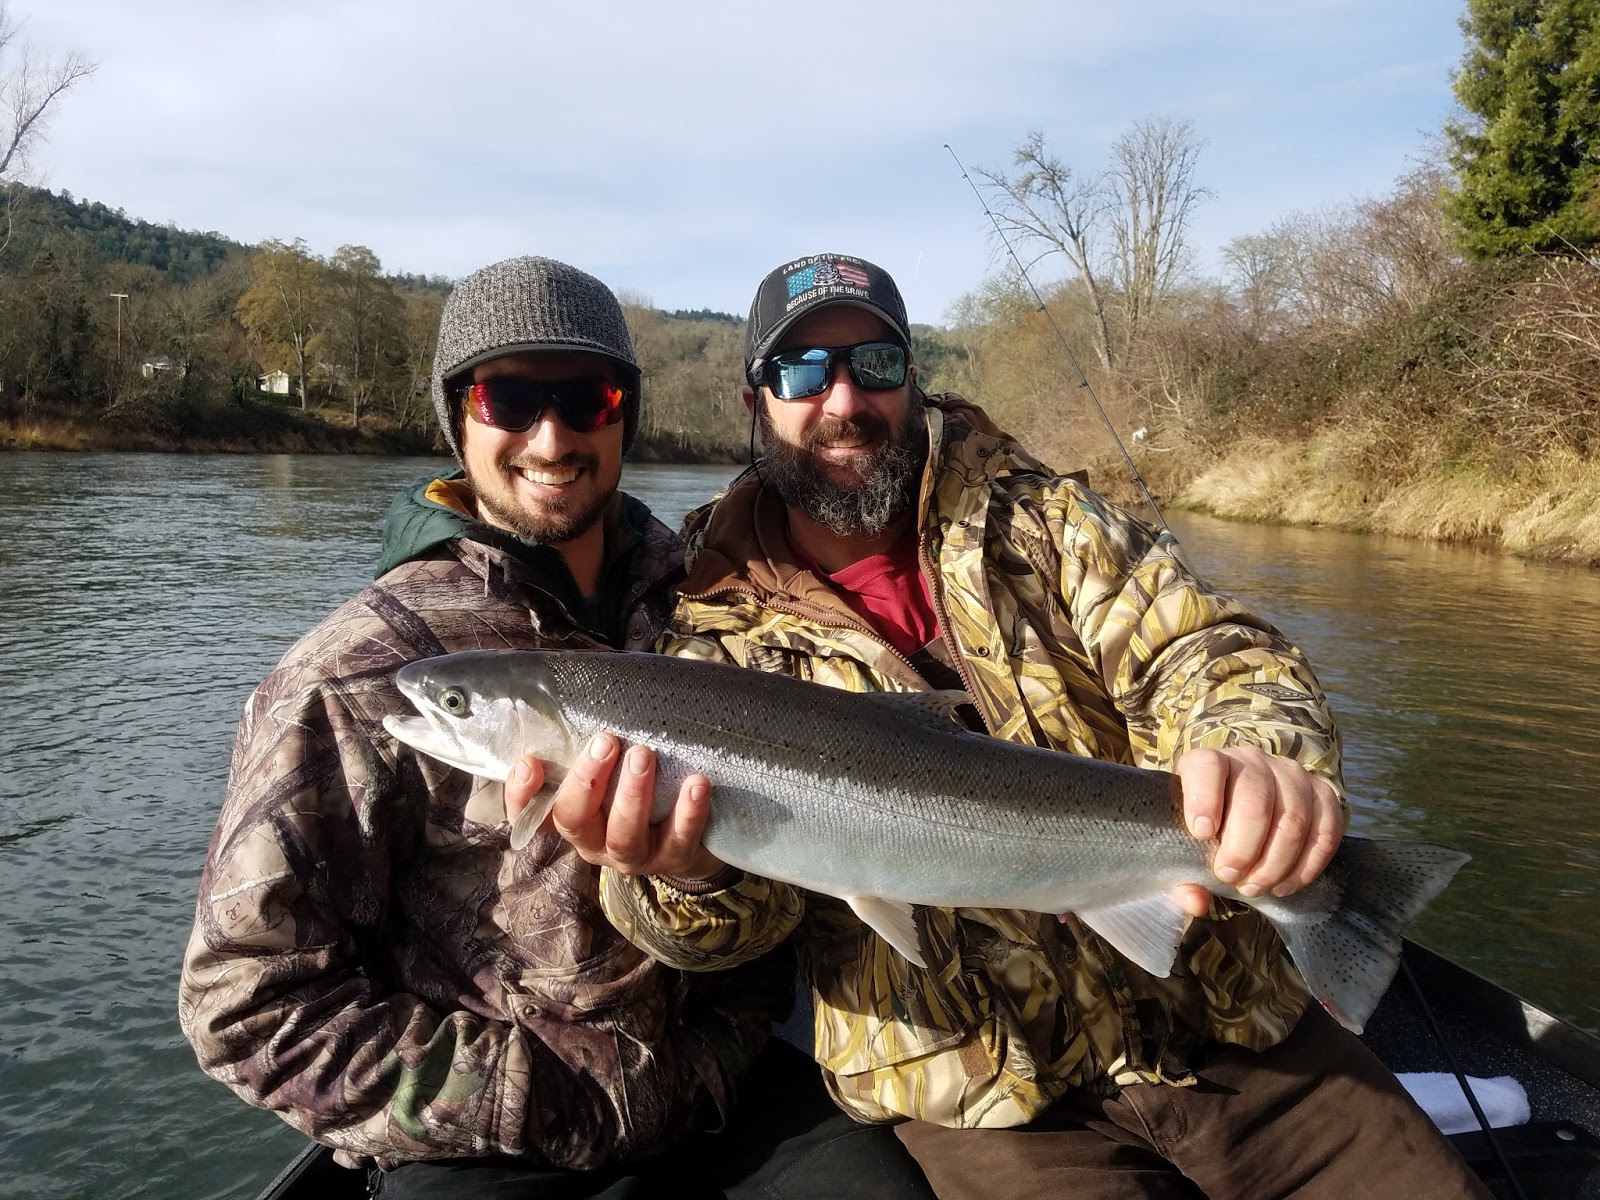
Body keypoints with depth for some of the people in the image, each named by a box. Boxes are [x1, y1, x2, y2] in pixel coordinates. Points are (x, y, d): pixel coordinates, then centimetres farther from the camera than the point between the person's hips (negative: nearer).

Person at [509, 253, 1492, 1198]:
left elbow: (1198, 647, -6)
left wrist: (1262, 754, -30)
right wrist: (687, 878, -34)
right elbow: (748, 904, -9)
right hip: (982, 1078, -2)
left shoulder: (1035, 514, 5)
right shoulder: (726, 631, -1)